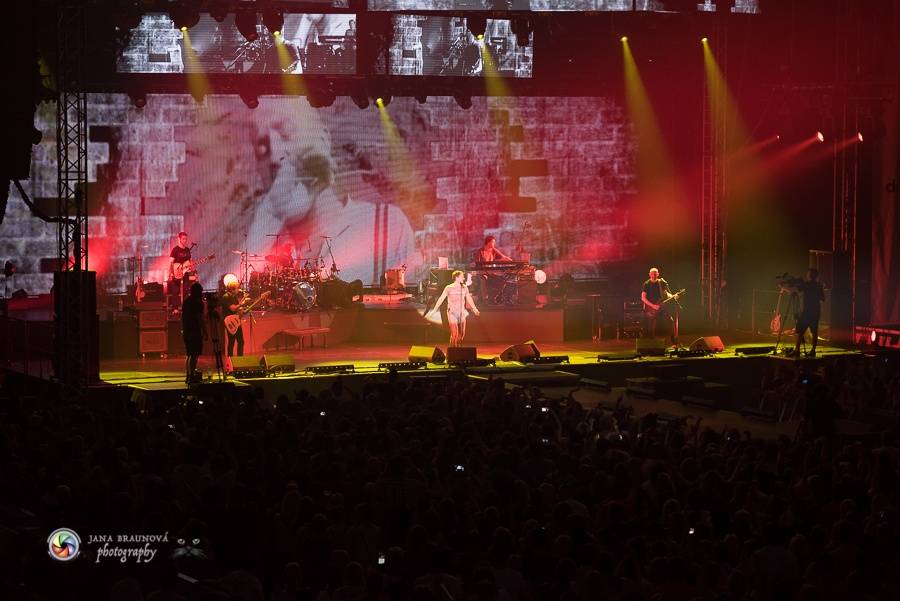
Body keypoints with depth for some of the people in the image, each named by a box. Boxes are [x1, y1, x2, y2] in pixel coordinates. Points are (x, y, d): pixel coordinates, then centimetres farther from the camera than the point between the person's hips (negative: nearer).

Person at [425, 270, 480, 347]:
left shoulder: (464, 288, 4)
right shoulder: (449, 288, -8)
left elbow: (469, 298, 19)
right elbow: (441, 299, -6)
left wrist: (474, 308, 30)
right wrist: (434, 310, -9)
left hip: (461, 313, 4)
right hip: (452, 313, -4)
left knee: (462, 334, 5)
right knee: (454, 334, -11)